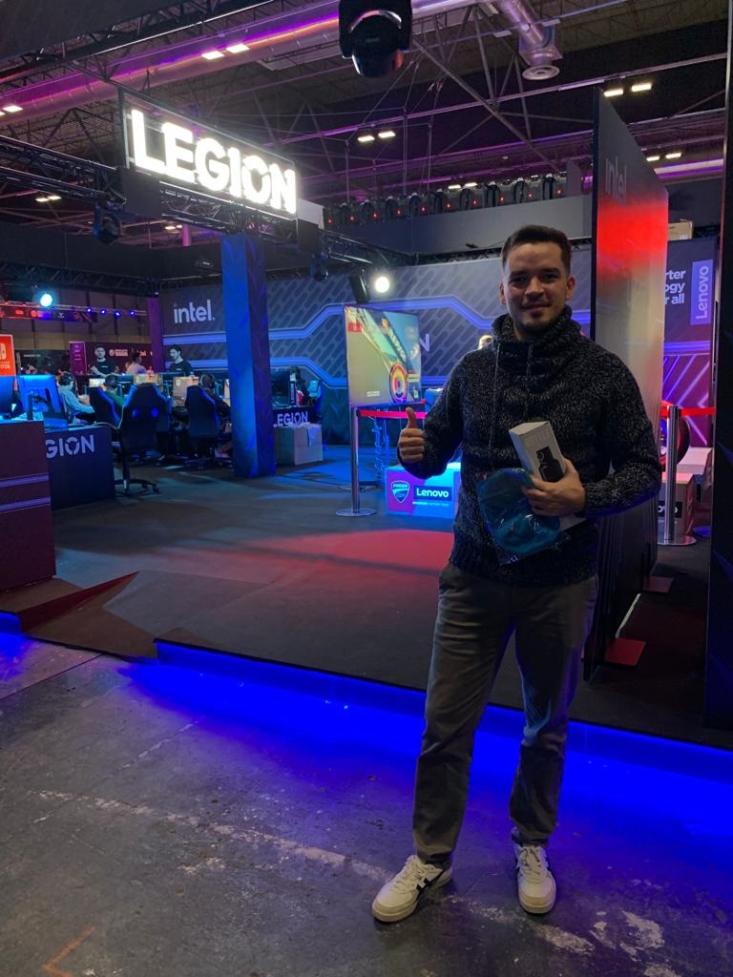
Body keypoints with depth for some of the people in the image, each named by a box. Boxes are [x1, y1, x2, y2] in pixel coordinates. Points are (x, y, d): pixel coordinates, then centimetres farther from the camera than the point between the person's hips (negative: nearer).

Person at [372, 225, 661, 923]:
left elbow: (644, 470, -2)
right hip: (473, 579, 2)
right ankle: (430, 859, 29)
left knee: (546, 726, 18)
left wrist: (586, 498, -22)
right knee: (445, 725, 7)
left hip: (560, 585, -1)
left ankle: (531, 848, 42)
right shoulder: (473, 370, 1)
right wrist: (413, 453, -14)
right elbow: (435, 453, 10)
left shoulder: (604, 374, -6)